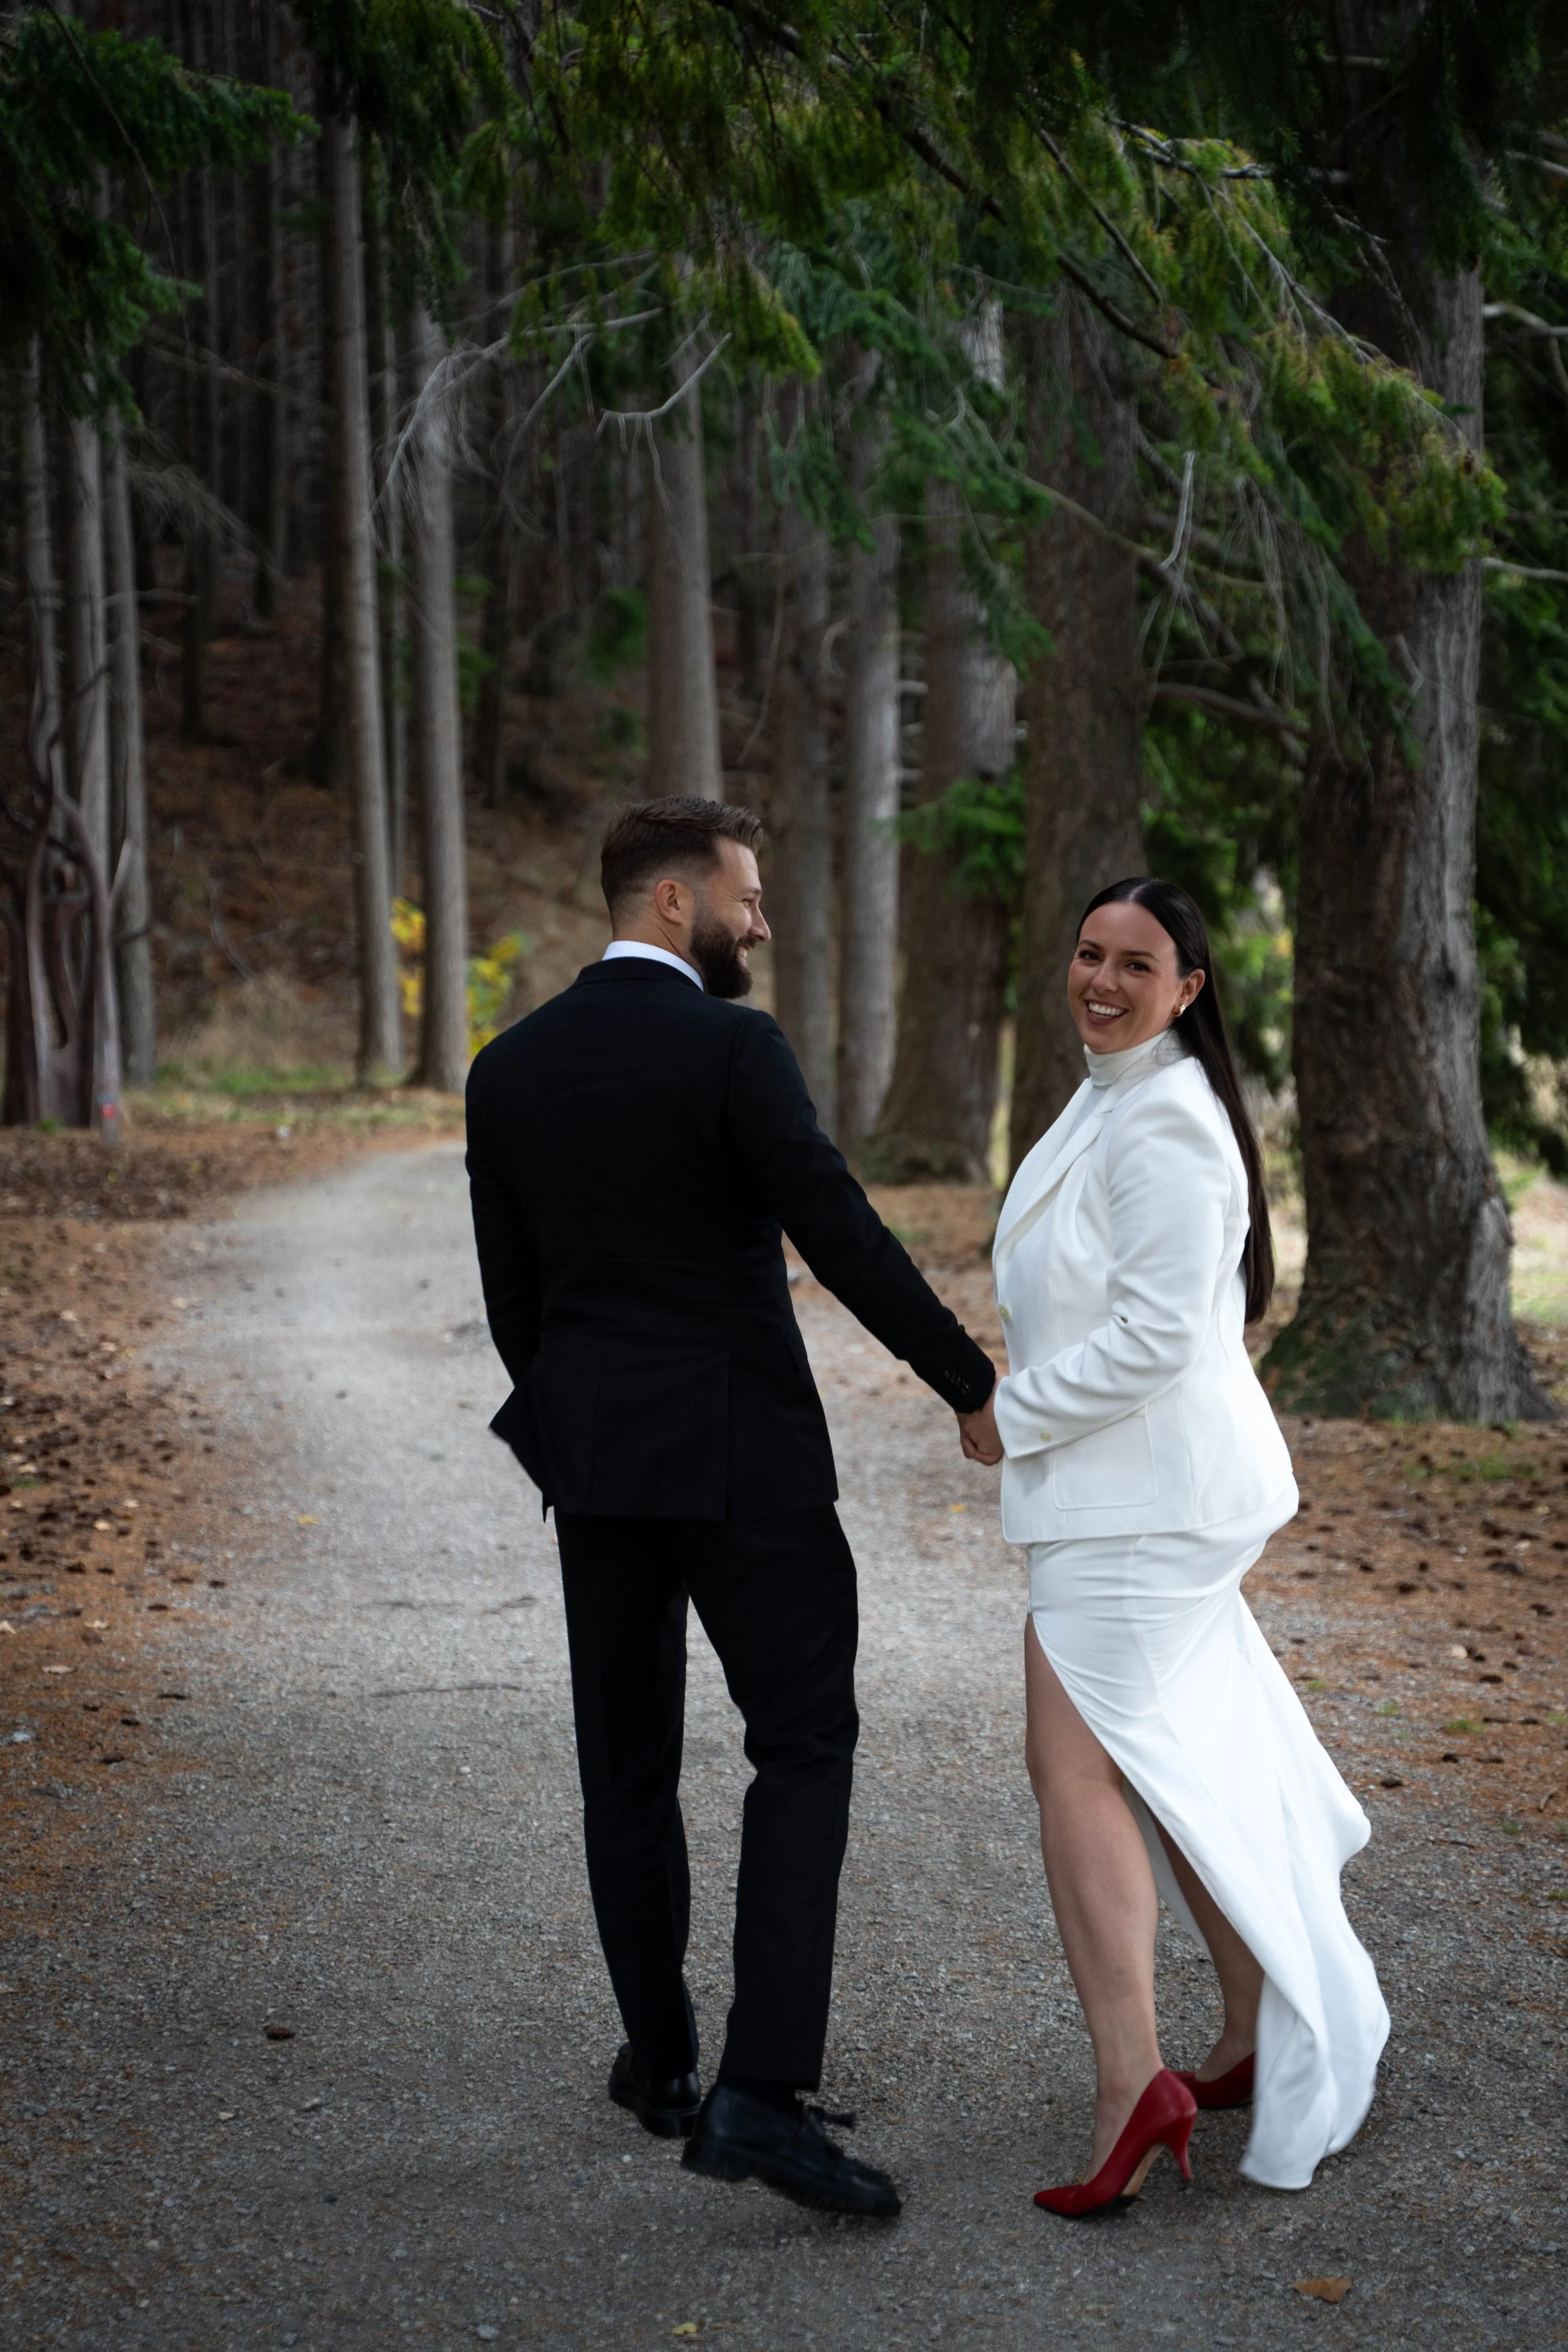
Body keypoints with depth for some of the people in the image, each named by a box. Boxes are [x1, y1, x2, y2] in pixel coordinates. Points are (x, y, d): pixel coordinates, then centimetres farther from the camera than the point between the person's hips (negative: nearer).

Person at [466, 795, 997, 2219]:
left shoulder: (510, 1070, 5)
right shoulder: (734, 1051, -12)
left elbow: (512, 1295, 9)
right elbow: (844, 1242, -17)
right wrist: (976, 1384, -9)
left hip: (593, 1456, 6)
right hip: (740, 1455, -6)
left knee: (627, 1764, 14)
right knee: (803, 1748, -1)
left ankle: (661, 2056, 24)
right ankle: (763, 2091, -11)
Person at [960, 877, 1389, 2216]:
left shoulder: (1165, 1120, -17)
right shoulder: (1114, 1102, 16)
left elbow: (1157, 1329, -23)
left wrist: (1014, 1417, -14)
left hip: (1138, 1496, -11)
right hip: (1134, 1488, 11)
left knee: (1077, 1766, -13)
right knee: (1177, 1775, 17)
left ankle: (1134, 2085, -16)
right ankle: (1258, 2044, 28)